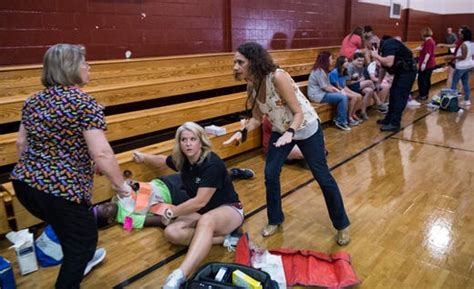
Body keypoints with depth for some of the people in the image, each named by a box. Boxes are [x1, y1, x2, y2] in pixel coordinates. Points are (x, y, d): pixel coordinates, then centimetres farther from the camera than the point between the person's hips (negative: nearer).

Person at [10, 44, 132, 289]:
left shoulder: (33, 101, 7)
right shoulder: (85, 104, -16)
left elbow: (21, 143, 15)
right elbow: (101, 154, -22)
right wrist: (120, 184, -9)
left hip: (25, 184, 8)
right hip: (62, 190, -8)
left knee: (68, 229, 32)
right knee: (84, 241, 15)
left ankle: (75, 263, 54)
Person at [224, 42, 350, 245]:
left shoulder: (278, 77, -31)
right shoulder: (251, 86, -10)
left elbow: (299, 112, -27)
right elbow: (257, 118, -4)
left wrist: (290, 133, -44)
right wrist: (242, 132, -22)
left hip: (306, 129, -6)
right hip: (281, 130, 6)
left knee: (322, 177, 4)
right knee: (270, 174, 0)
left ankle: (341, 225, 23)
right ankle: (275, 220, 23)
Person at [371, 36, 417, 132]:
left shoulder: (388, 44, -22)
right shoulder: (382, 47, 9)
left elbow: (389, 63, -34)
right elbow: (384, 67, 17)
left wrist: (376, 56, -22)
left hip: (408, 71, -10)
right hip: (401, 71, 10)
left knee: (399, 97, -10)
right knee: (393, 94, 14)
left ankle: (394, 124, -7)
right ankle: (388, 119, 23)